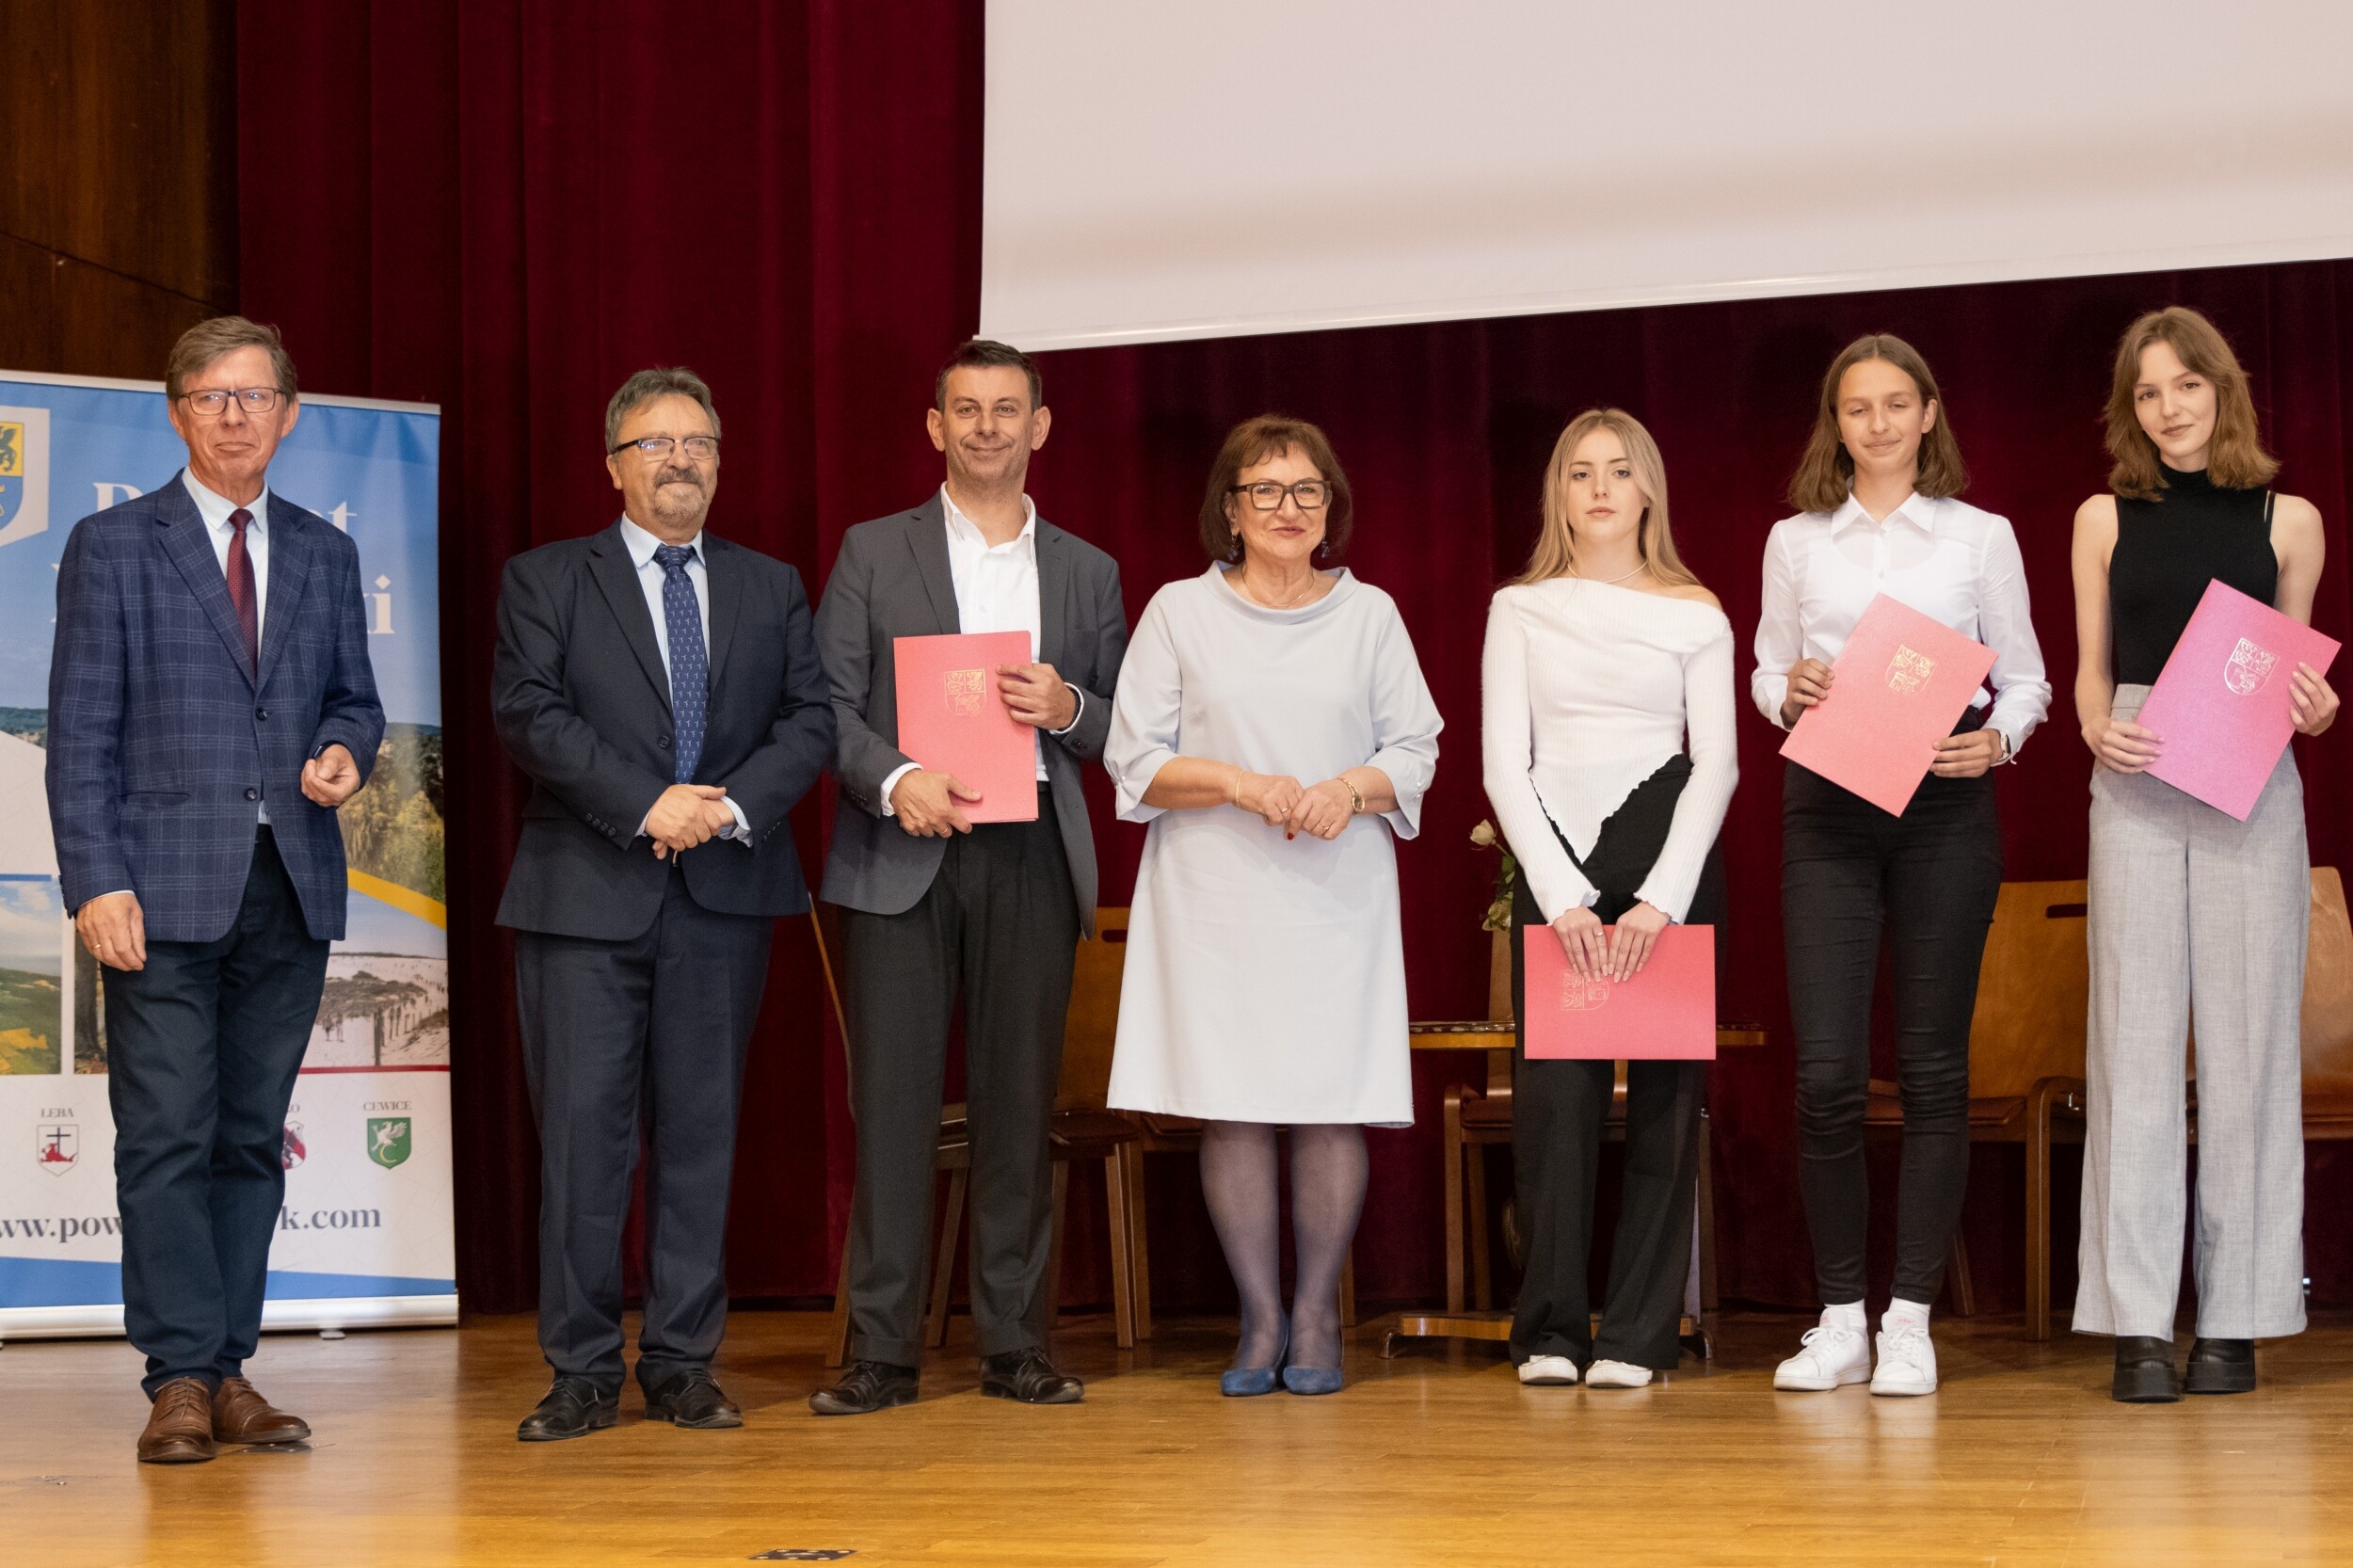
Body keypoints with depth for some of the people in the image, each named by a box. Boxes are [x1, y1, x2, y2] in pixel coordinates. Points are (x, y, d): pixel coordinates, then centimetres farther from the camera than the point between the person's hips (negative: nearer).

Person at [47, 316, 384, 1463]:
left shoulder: (324, 554, 15)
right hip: (167, 888, -4)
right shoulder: (113, 547, 2)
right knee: (166, 1139, -6)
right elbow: (81, 730, -2)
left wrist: (346, 751, -5)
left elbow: (354, 698, 20)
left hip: (292, 889, 4)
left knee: (253, 1139, 6)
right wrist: (96, 882, -11)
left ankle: (230, 1370, 11)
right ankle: (181, 1380, -2)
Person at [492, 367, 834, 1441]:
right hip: (586, 897, -2)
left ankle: (682, 1364, 10)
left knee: (701, 1130, 4)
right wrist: (647, 806, -14)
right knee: (582, 1131, -4)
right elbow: (529, 713, -5)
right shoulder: (546, 580, 7)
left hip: (725, 891, 3)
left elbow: (810, 719, 7)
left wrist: (730, 807, -10)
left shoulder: (770, 588, 16)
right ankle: (583, 1371, 2)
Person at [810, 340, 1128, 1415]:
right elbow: (828, 702, 2)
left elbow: (1127, 729, 15)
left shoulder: (1086, 572, 15)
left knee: (1019, 1101, 3)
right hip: (902, 854, -2)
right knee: (892, 1099, -4)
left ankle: (1014, 1344, 9)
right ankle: (881, 1348, 0)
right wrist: (894, 778, -15)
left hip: (1030, 856, 2)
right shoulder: (873, 553, 8)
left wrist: (1067, 709, -6)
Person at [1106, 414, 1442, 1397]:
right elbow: (1135, 760, 2)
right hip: (1215, 891, -1)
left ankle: (1316, 1319, 7)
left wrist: (1351, 789, -12)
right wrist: (1240, 783, -12)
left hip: (1339, 891, 1)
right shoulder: (1180, 613, 6)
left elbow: (1415, 750, 9)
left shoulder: (1369, 614, 10)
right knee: (1230, 1104, -3)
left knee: (1334, 1102, -4)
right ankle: (1260, 1319, 6)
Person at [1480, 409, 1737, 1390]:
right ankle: (1550, 1331, 0)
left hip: (1669, 861, 0)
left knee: (1663, 1094, -2)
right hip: (1553, 865, 0)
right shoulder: (1521, 609, 10)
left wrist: (1659, 899, -10)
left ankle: (1636, 1335, 3)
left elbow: (1718, 763, 3)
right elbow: (1504, 764, 4)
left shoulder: (1695, 615, 9)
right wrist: (1564, 897, -7)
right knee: (1554, 1094, -7)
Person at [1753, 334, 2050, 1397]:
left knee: (1933, 1067, 0)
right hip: (1827, 802, 1)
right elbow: (1766, 672, 16)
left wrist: (1995, 740, -10)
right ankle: (1840, 1318, 4)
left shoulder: (1980, 537, 8)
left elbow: (2025, 679, 10)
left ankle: (1909, 1320, 6)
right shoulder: (1796, 542, 12)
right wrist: (1790, 691, -6)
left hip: (1945, 801, 0)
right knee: (1826, 1071, -7)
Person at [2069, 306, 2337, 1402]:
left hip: (2251, 791, 0)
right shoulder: (2106, 518, 10)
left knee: (2247, 1040, -1)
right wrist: (2098, 730, -8)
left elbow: (2295, 673, 13)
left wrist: (2311, 709, -8)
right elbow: (2091, 671, 12)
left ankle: (2236, 1316, 4)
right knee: (2136, 1042, -4)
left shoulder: (2287, 520, 9)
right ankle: (2138, 1323, -4)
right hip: (2136, 789, 0)